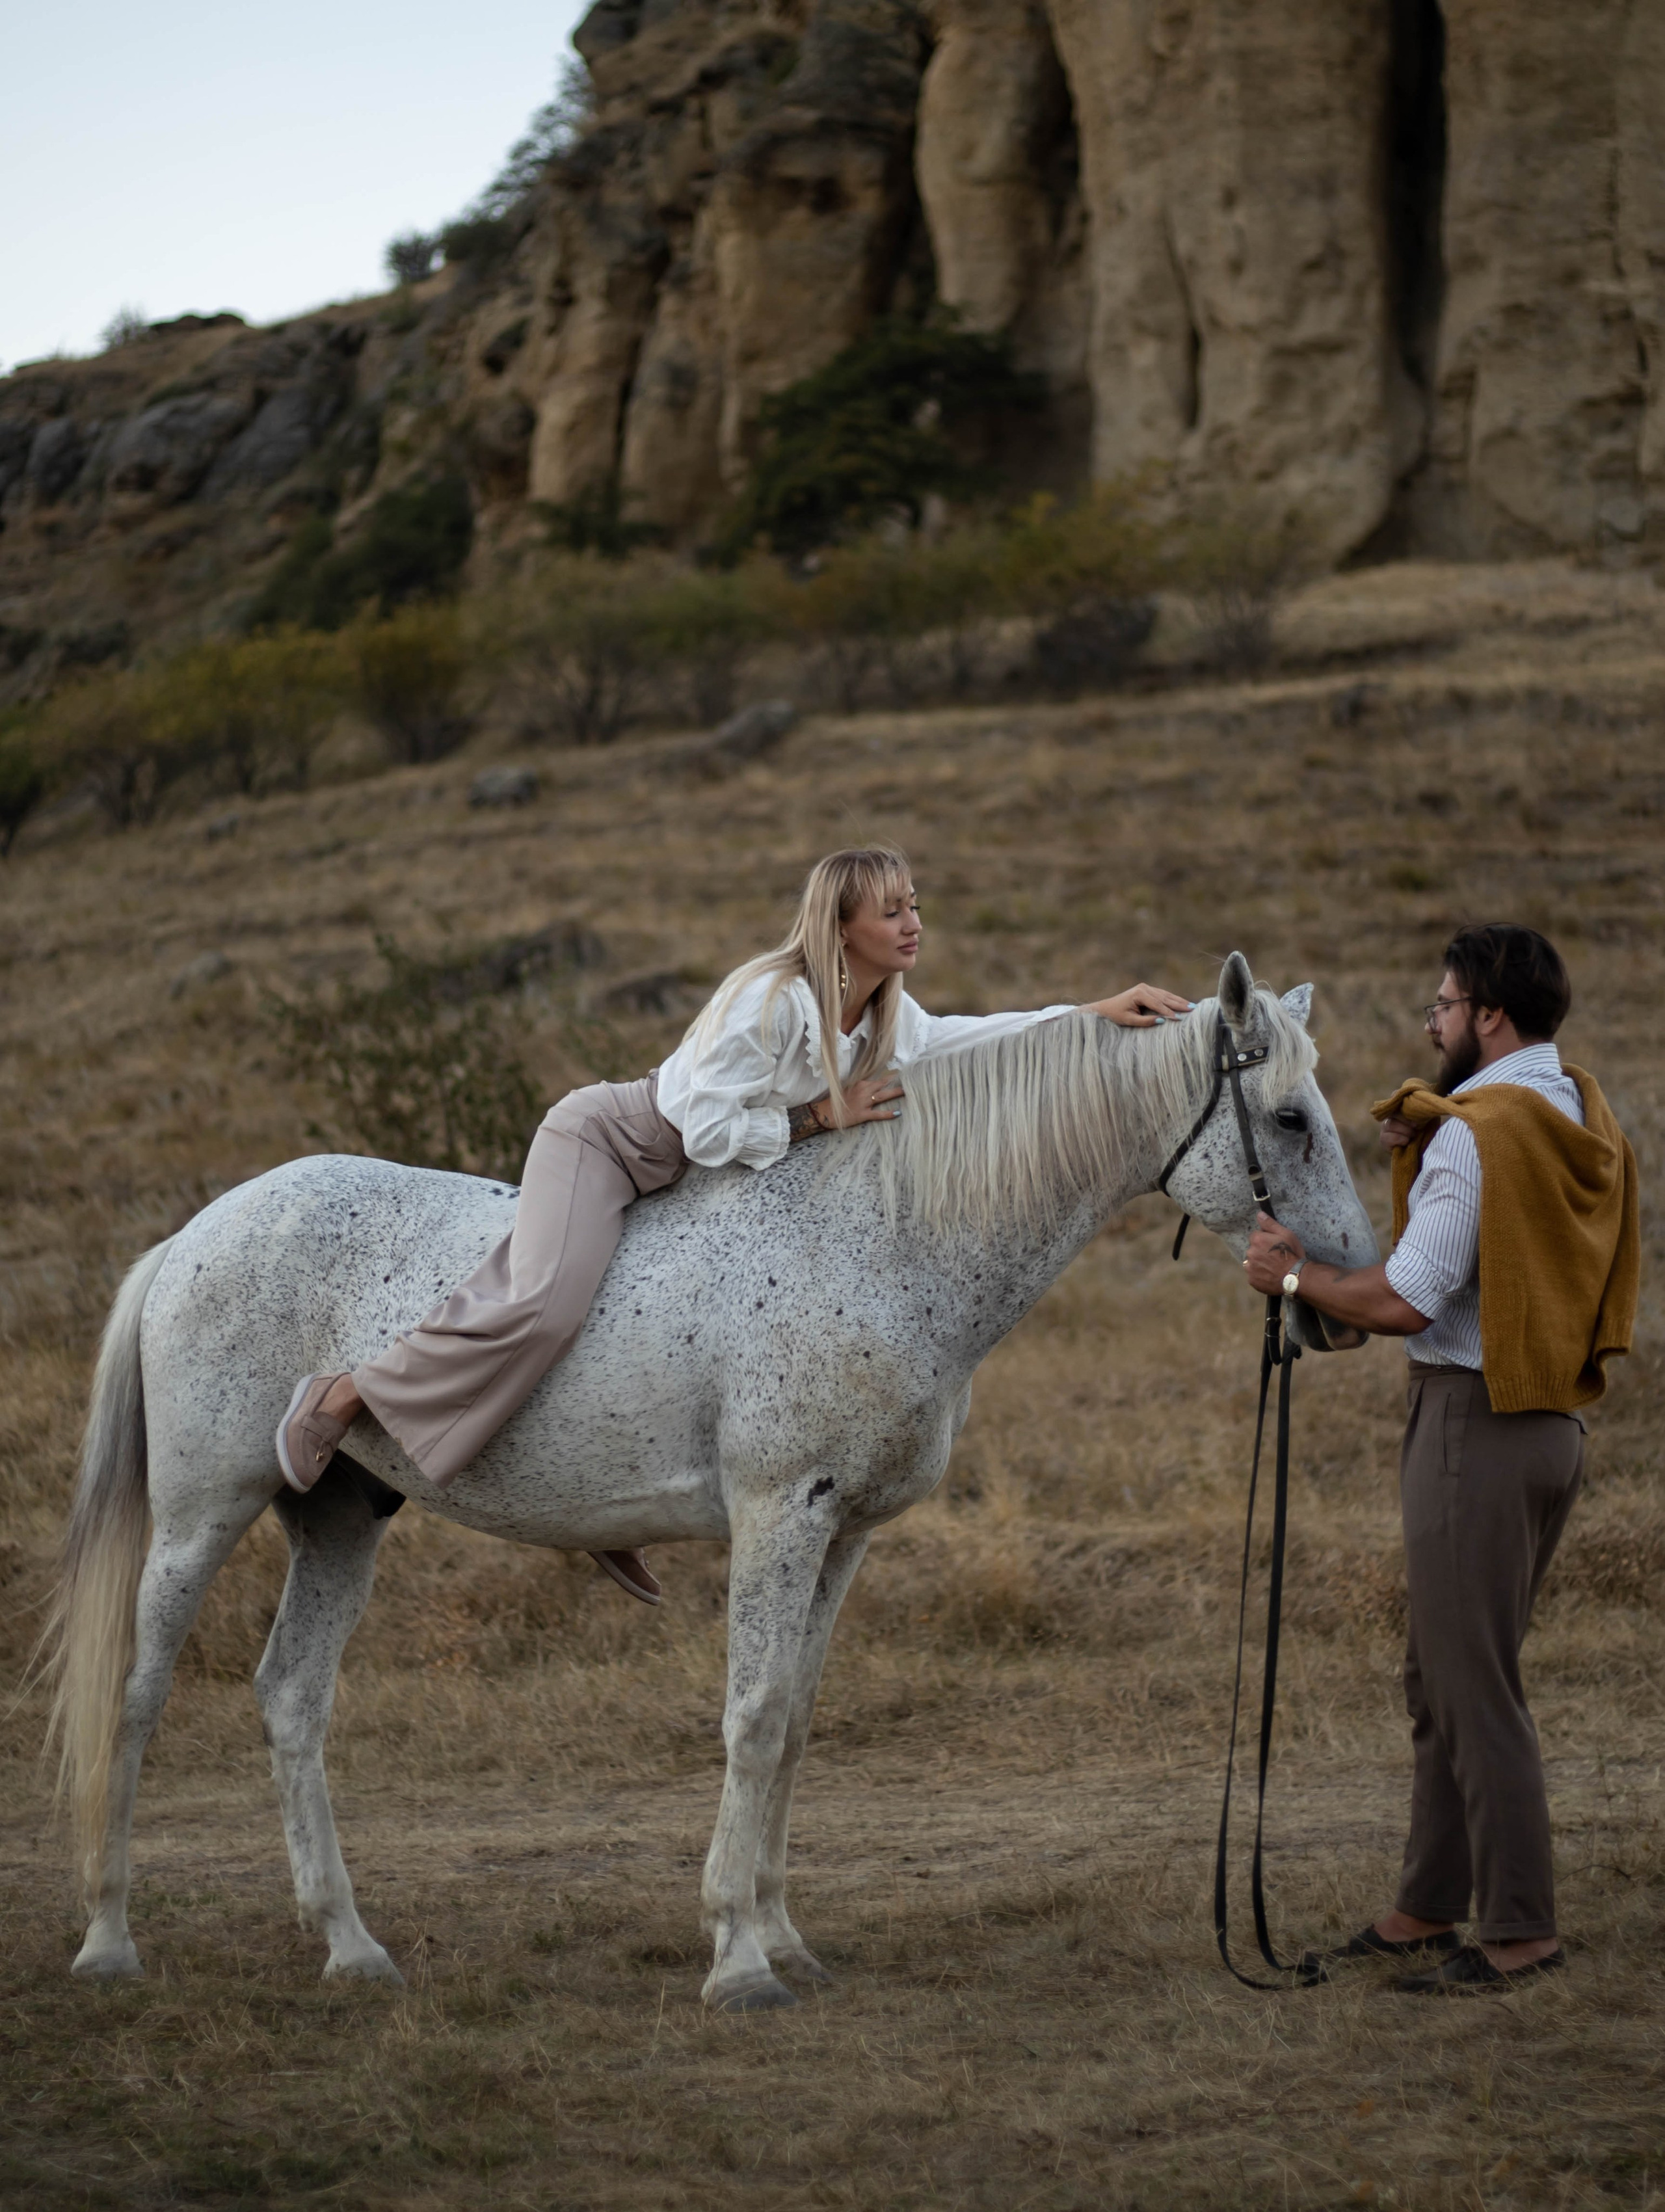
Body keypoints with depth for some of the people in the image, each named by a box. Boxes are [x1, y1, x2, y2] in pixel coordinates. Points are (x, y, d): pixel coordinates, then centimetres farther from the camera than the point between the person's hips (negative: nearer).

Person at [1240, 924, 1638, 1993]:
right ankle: (1427, 1912, 24)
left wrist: (1296, 1274, -7)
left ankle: (1520, 1932, 1)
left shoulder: (1474, 1135, -18)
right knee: (1445, 1676, 17)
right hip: (1554, 1420, 9)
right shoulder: (1590, 1121, 10)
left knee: (1475, 1688, -3)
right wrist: (1424, 1149, 11)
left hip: (1475, 1420, -9)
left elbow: (1407, 1301, -22)